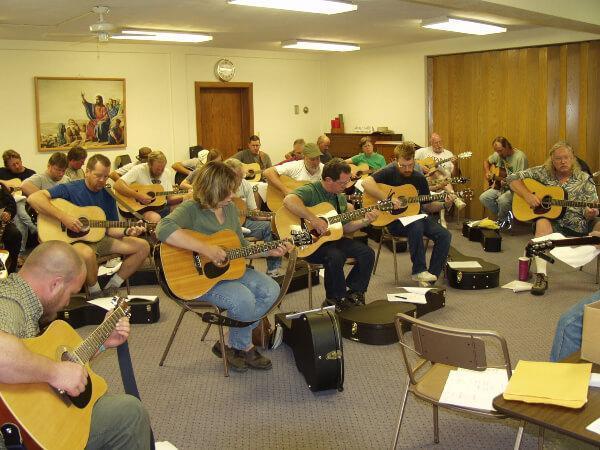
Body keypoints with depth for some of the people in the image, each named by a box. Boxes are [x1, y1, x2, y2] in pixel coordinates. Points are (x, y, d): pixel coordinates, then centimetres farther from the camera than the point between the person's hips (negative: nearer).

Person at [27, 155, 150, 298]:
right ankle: (96, 294, -12)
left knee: (143, 246, -5)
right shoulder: (70, 189, -9)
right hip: (73, 240, -6)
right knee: (87, 253, -42)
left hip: (99, 238, 6)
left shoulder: (108, 196, 8)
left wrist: (127, 231, -11)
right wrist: (63, 217, -27)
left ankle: (110, 290, 0)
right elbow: (33, 198, -20)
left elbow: (109, 228, 11)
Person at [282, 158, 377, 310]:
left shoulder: (341, 197, 12)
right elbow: (289, 200, -38)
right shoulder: (310, 191, -16)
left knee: (367, 253, -7)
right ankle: (336, 298, -9)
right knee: (335, 256, -35)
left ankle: (354, 293, 10)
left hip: (332, 238, 8)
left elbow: (345, 227, 18)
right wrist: (313, 219, -39)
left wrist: (364, 222, 1)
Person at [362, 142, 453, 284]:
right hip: (394, 219, -6)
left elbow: (427, 206, 13)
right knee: (416, 226, -36)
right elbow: (366, 183, -27)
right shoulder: (390, 172, -9)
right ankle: (419, 271, -22)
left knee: (444, 235, -15)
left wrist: (444, 204, -5)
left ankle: (431, 276, -9)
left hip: (417, 217, 6)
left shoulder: (419, 178, 8)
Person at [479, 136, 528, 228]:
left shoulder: (520, 157, -17)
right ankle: (505, 217, 0)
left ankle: (501, 220, -2)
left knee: (502, 200, -36)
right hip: (499, 186, 7)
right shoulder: (498, 155, 5)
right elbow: (486, 161, 25)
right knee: (483, 197, -16)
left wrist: (507, 182, -36)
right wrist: (487, 172, 6)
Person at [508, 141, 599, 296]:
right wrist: (527, 195, -9)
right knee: (542, 223, -36)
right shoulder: (543, 172, 8)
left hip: (575, 227, 1)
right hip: (548, 221, -1)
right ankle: (541, 275, -44)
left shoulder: (584, 180, 7)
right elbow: (512, 178, 6)